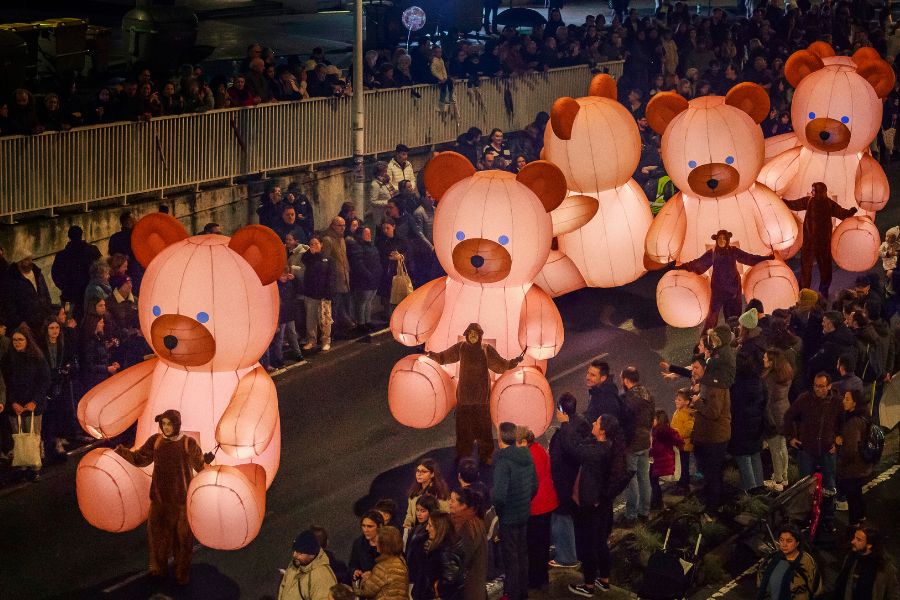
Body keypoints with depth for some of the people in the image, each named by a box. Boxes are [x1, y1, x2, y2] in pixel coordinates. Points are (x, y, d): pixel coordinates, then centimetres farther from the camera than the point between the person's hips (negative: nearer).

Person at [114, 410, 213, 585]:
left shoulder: (189, 443, -7)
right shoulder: (155, 441, -1)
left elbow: (200, 466, -1)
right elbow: (140, 459, 1)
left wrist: (207, 460, -19)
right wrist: (123, 452, -13)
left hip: (182, 498, -3)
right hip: (160, 498, 3)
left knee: (182, 537, 5)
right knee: (157, 533, 10)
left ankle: (182, 573, 18)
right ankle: (158, 568, 28)